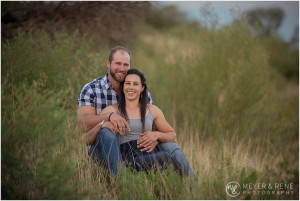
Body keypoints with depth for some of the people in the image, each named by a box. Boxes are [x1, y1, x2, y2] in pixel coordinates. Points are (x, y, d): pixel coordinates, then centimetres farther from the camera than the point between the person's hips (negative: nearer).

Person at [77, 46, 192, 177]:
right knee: (107, 131, -36)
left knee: (170, 146, -17)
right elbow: (83, 122, -13)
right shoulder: (91, 89, 0)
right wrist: (109, 116, -32)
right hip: (103, 150, -3)